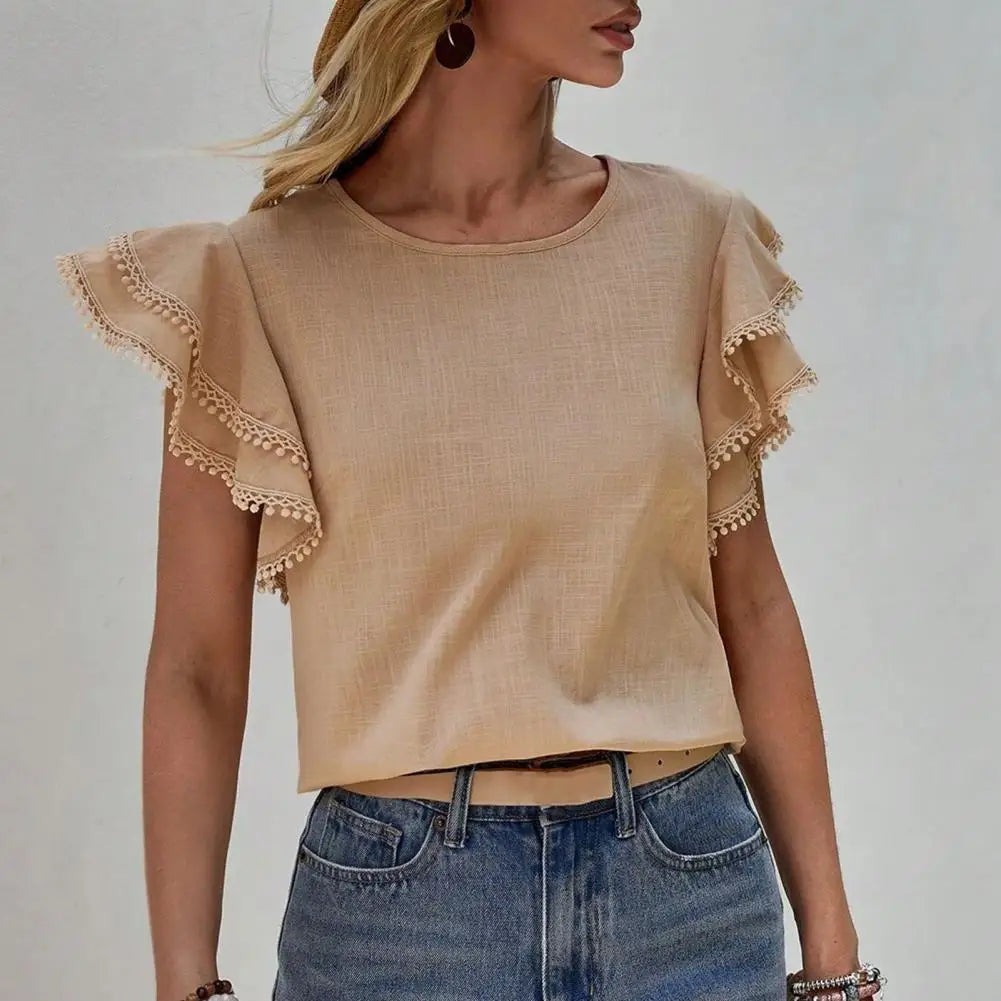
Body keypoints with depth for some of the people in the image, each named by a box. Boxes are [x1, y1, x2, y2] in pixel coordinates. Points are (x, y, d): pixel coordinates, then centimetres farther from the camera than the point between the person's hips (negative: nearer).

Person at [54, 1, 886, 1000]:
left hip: (690, 884, 2)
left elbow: (749, 604, 6)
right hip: (393, 895, -2)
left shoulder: (691, 237, 1)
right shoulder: (262, 275, -6)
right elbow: (194, 672, -2)